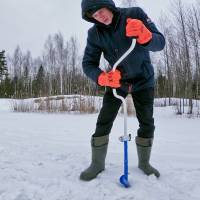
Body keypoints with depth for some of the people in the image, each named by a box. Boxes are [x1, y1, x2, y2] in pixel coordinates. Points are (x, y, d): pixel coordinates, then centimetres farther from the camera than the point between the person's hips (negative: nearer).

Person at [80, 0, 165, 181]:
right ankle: (97, 164, 12)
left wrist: (144, 36, -45)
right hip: (117, 81, 1)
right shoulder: (95, 33, -13)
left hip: (143, 80, 0)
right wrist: (103, 78, -37)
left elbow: (160, 43, -21)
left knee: (147, 124, 5)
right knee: (103, 123, -6)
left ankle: (144, 162, 27)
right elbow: (88, 63, -15)